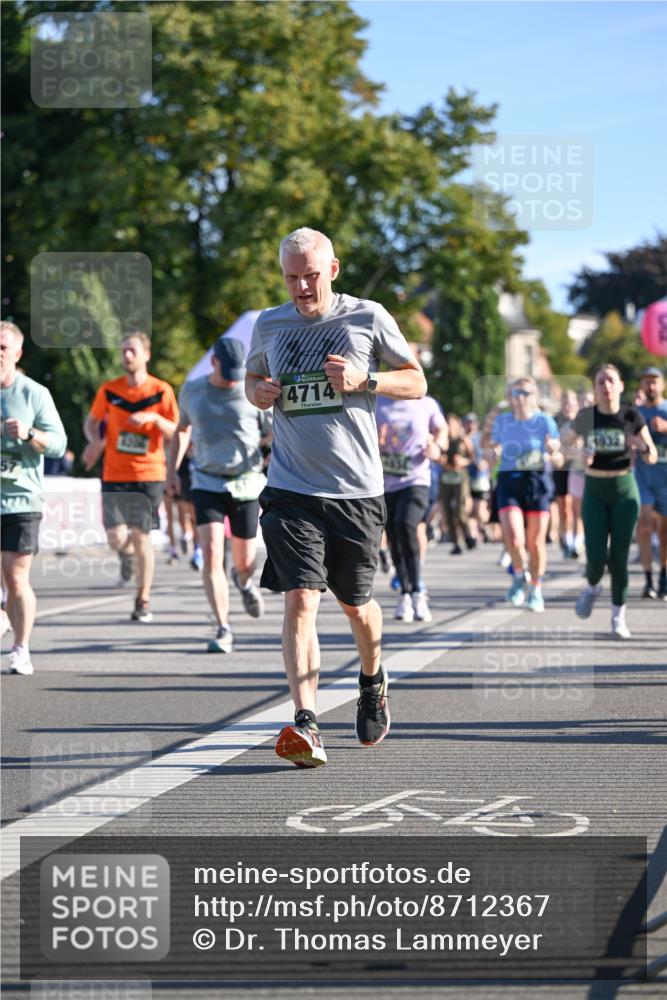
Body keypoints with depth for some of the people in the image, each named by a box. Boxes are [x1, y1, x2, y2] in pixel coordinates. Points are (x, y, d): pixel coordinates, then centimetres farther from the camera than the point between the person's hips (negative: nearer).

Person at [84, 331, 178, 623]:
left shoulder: (162, 391, -1)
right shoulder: (109, 390, 4)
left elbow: (175, 433, 0)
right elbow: (91, 422, 17)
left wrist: (155, 418, -19)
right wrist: (94, 440, -5)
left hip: (149, 474, -2)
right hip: (114, 475, 2)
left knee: (141, 537, -3)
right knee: (116, 538, -8)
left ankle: (143, 601, 10)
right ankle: (126, 552, 31)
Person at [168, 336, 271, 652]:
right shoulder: (192, 391, 4)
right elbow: (182, 429, 22)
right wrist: (172, 469, 15)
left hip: (245, 484, -1)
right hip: (207, 483, 1)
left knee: (244, 562, 8)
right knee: (212, 554, -15)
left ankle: (244, 581, 47)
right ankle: (223, 629, -12)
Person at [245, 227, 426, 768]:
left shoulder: (368, 318, -1)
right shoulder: (269, 325, 6)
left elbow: (416, 382, 6)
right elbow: (252, 378, 24)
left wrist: (363, 381, -12)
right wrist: (258, 392, 0)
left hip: (357, 489, 0)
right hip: (291, 490, 1)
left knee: (356, 603, 12)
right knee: (300, 600, -15)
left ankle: (373, 679, 45)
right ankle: (306, 725, -22)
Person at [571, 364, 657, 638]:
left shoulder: (632, 416, -5)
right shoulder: (585, 417, -4)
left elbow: (652, 458, -1)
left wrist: (643, 447, -24)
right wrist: (582, 456, -14)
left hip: (624, 492, -1)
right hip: (595, 493, 1)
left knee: (619, 556, -4)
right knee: (596, 558, -7)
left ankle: (618, 616, 9)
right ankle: (592, 588, 28)